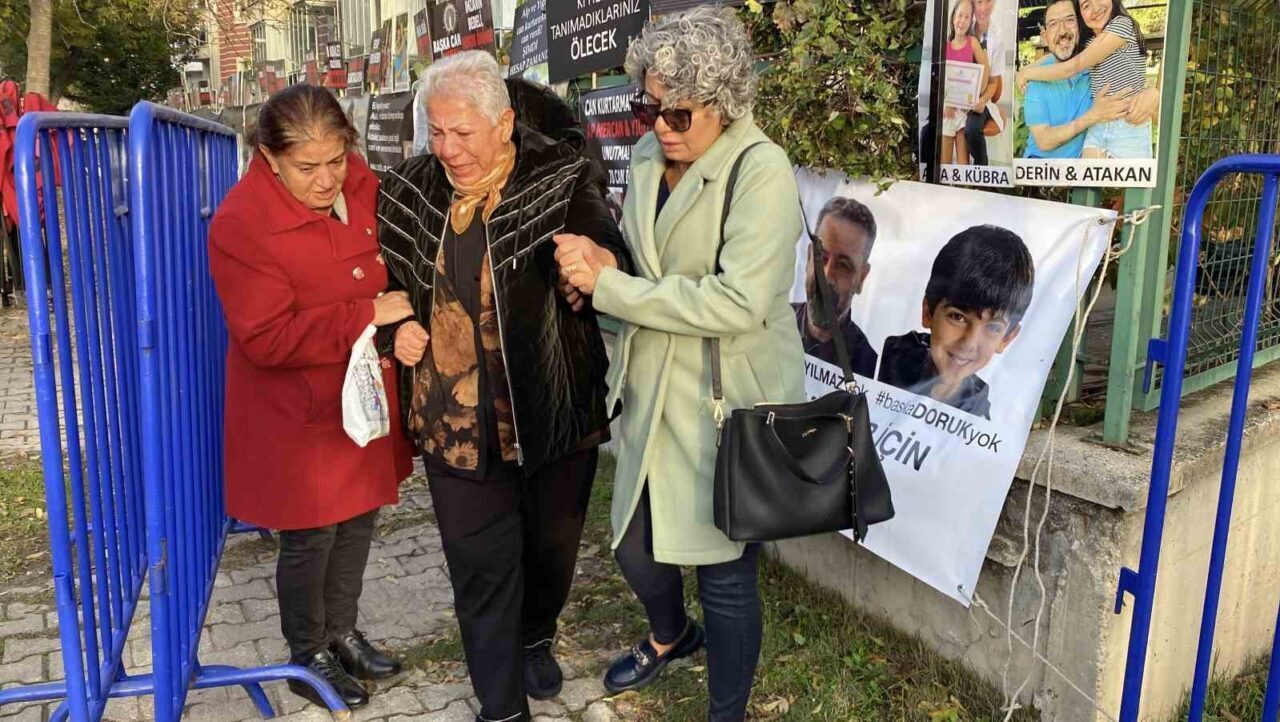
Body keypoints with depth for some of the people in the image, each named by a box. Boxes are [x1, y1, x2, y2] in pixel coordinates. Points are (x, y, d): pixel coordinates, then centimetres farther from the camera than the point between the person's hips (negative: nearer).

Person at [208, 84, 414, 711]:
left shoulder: (359, 183, -4)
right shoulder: (240, 223, -22)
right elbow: (268, 339, -25)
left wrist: (400, 321, 0)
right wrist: (367, 316, -28)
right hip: (297, 414, -6)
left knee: (358, 519, 19)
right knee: (310, 537, 9)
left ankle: (341, 631, 42)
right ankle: (308, 656, 34)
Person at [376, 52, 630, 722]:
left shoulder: (563, 181, -10)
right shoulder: (407, 190, 1)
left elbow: (615, 264, -9)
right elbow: (389, 283, 16)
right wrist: (400, 327, -5)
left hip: (553, 411, -1)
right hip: (456, 418, 1)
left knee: (552, 546, 19)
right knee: (481, 564, 7)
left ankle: (535, 638, 51)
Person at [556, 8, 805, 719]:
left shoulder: (763, 171, -17)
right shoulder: (648, 155, 4)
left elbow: (738, 303, -26)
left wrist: (606, 285, -21)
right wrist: (597, 260, -9)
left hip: (729, 405, -7)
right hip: (654, 395, 7)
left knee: (726, 573, 8)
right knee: (635, 547, 20)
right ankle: (671, 635, 55)